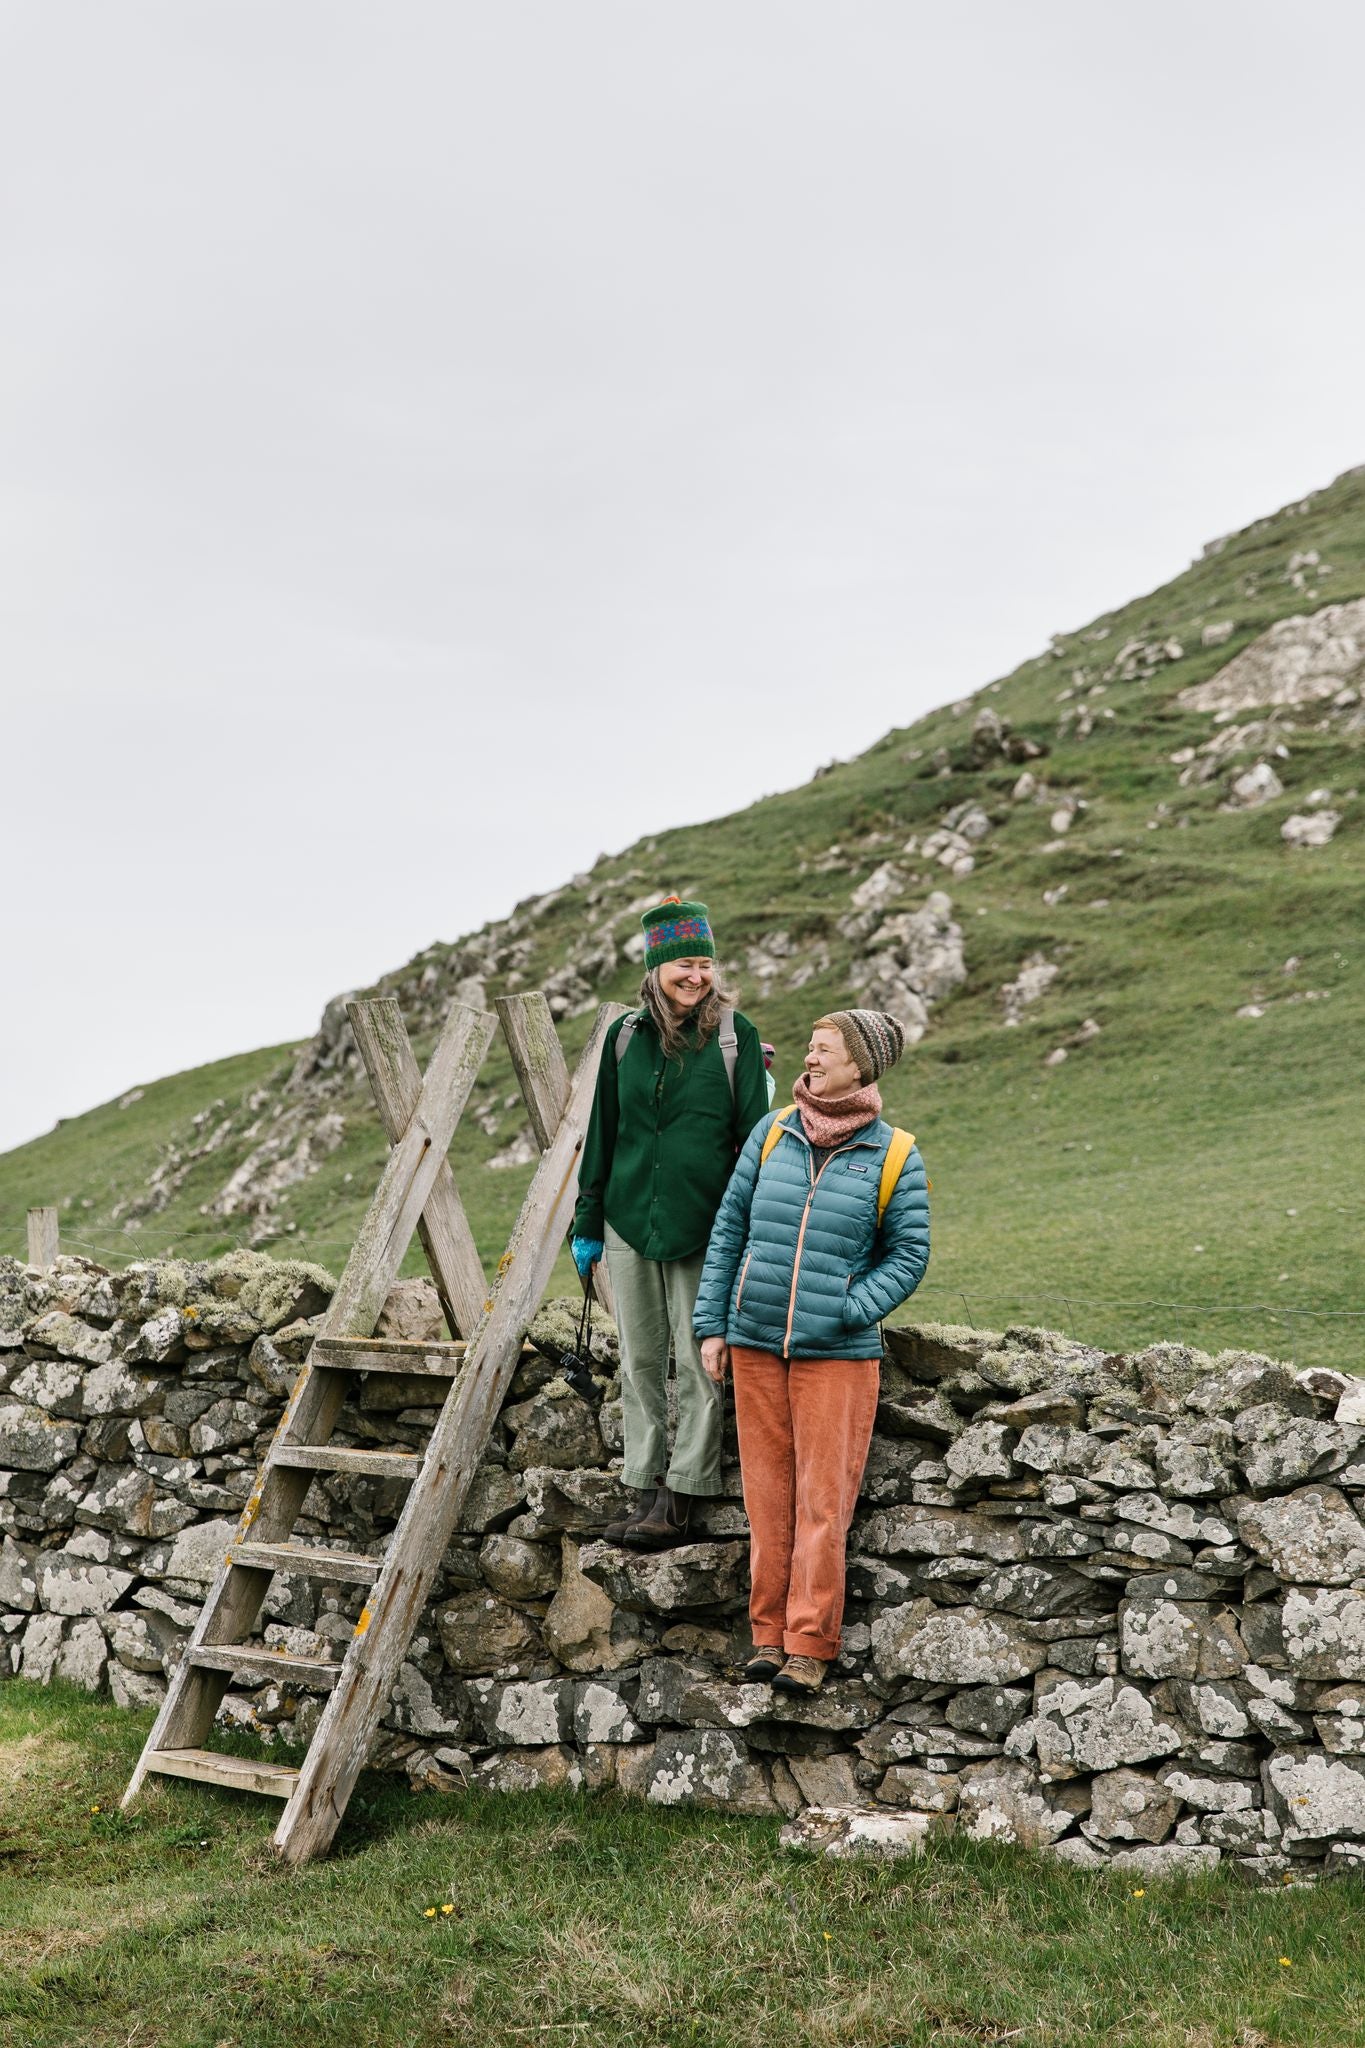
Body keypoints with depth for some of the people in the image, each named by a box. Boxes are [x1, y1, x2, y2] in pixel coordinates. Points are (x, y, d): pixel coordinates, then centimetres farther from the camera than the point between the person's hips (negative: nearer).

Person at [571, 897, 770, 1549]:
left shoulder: (734, 1034, -2)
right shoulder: (626, 1035, 6)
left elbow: (754, 1133, -1)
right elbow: (602, 1133, 12)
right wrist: (586, 1224, 12)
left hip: (704, 1227, -4)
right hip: (629, 1223, 4)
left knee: (699, 1365, -1)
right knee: (640, 1362, 9)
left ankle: (680, 1500, 5)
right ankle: (646, 1490, 17)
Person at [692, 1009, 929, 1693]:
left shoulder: (894, 1155, -2)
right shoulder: (774, 1132, 5)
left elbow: (908, 1254, 1)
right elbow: (728, 1227, 8)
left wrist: (847, 1311, -12)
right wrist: (712, 1323, 4)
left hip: (838, 1354, -3)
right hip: (755, 1345, 3)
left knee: (823, 1500, 0)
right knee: (768, 1492, 8)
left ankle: (811, 1644, 9)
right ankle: (770, 1633, 18)